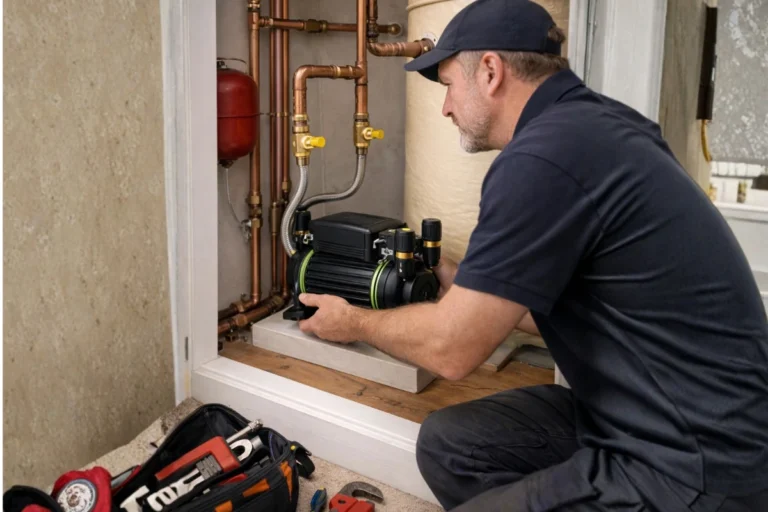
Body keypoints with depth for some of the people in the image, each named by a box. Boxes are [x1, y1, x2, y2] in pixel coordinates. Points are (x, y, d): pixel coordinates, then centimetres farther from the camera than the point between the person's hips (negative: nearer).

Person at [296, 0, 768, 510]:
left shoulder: (544, 155, -23)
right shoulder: (592, 123, 7)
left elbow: (451, 346, -17)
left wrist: (354, 322, 1)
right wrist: (462, 287, 21)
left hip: (688, 467, -9)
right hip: (650, 415, 9)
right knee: (447, 443, 9)